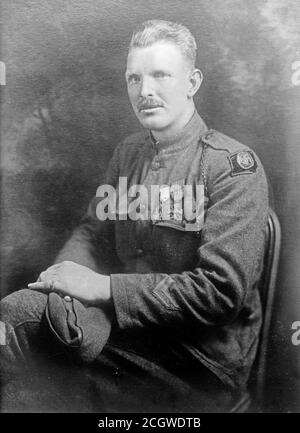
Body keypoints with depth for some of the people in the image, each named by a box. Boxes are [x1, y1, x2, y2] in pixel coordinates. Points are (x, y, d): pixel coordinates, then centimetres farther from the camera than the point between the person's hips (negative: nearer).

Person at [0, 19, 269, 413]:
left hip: (202, 364, -5)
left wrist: (104, 288, -22)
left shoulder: (234, 166, -13)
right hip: (129, 327, 5)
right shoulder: (128, 152, 9)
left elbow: (223, 289, -20)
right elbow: (94, 233, 10)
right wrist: (68, 275, -13)